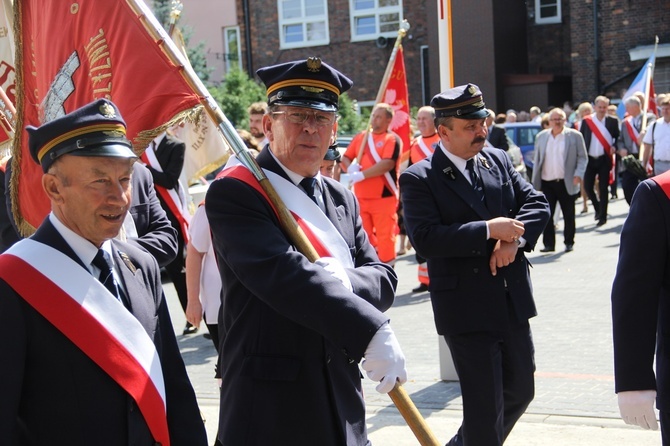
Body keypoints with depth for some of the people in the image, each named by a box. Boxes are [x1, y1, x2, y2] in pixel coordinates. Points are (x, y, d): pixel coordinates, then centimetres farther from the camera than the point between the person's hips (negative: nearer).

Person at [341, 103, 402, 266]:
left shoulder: (392, 139, -5)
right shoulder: (360, 137, 14)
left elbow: (388, 164, -18)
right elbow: (345, 158, 15)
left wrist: (362, 174, -19)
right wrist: (350, 168, -8)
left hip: (384, 197, -6)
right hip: (360, 198, 6)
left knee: (385, 237, -3)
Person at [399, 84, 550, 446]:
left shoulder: (499, 160, 8)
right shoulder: (419, 178, -10)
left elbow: (537, 204, 7)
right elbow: (425, 238, -21)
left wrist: (513, 239, -13)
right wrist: (489, 230, -23)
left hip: (513, 303, 7)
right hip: (467, 309, -7)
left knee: (520, 391, 20)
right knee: (484, 406, 0)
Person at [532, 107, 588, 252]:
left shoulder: (574, 136, 0)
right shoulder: (541, 137, 8)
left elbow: (582, 157, 1)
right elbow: (537, 160, 12)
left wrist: (578, 174, -13)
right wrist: (536, 182, 4)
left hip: (567, 182, -2)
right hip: (547, 182, 2)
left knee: (569, 215, 8)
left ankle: (569, 243, 20)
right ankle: (549, 244, 7)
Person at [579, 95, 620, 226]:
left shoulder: (612, 121, 1)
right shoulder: (586, 121, 0)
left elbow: (617, 137, 8)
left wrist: (614, 146, -11)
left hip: (604, 159, -1)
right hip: (590, 159, 1)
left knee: (603, 188, 0)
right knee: (588, 186, -1)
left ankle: (602, 216, 9)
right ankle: (598, 208, 26)